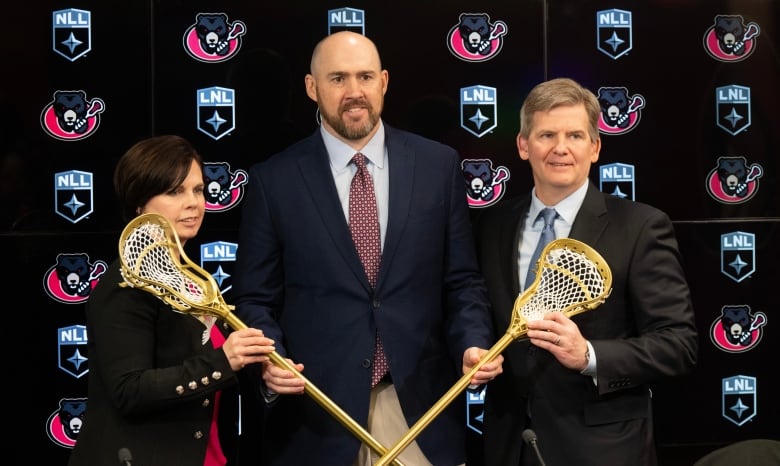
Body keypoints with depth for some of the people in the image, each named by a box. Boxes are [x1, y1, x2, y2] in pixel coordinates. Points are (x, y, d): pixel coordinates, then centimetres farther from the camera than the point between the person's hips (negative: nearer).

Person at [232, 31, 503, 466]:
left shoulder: (439, 165, 4)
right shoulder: (273, 180, -1)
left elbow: (462, 281, 6)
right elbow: (255, 298, 2)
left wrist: (475, 345, -11)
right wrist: (270, 360, -15)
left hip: (422, 408, 2)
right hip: (318, 415, -1)